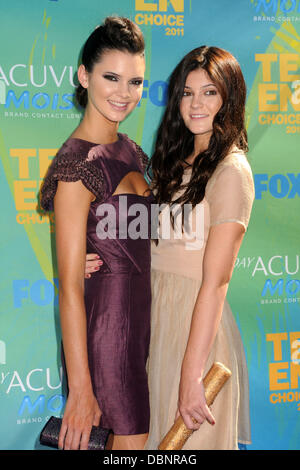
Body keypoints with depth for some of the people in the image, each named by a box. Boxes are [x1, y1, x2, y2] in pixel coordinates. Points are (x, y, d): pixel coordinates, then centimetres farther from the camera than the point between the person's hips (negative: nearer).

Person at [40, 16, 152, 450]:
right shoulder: (78, 163, -18)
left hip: (144, 314, 8)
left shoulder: (131, 151, 7)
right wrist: (80, 389, -19)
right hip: (109, 319, -8)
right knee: (132, 440, 4)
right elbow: (70, 287, -19)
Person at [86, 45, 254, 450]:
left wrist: (192, 375, -23)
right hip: (157, 310, 7)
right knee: (159, 434, 18)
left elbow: (216, 281, -20)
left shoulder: (231, 170, -14)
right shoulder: (177, 162, 12)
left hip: (199, 325, -7)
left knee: (190, 437, 6)